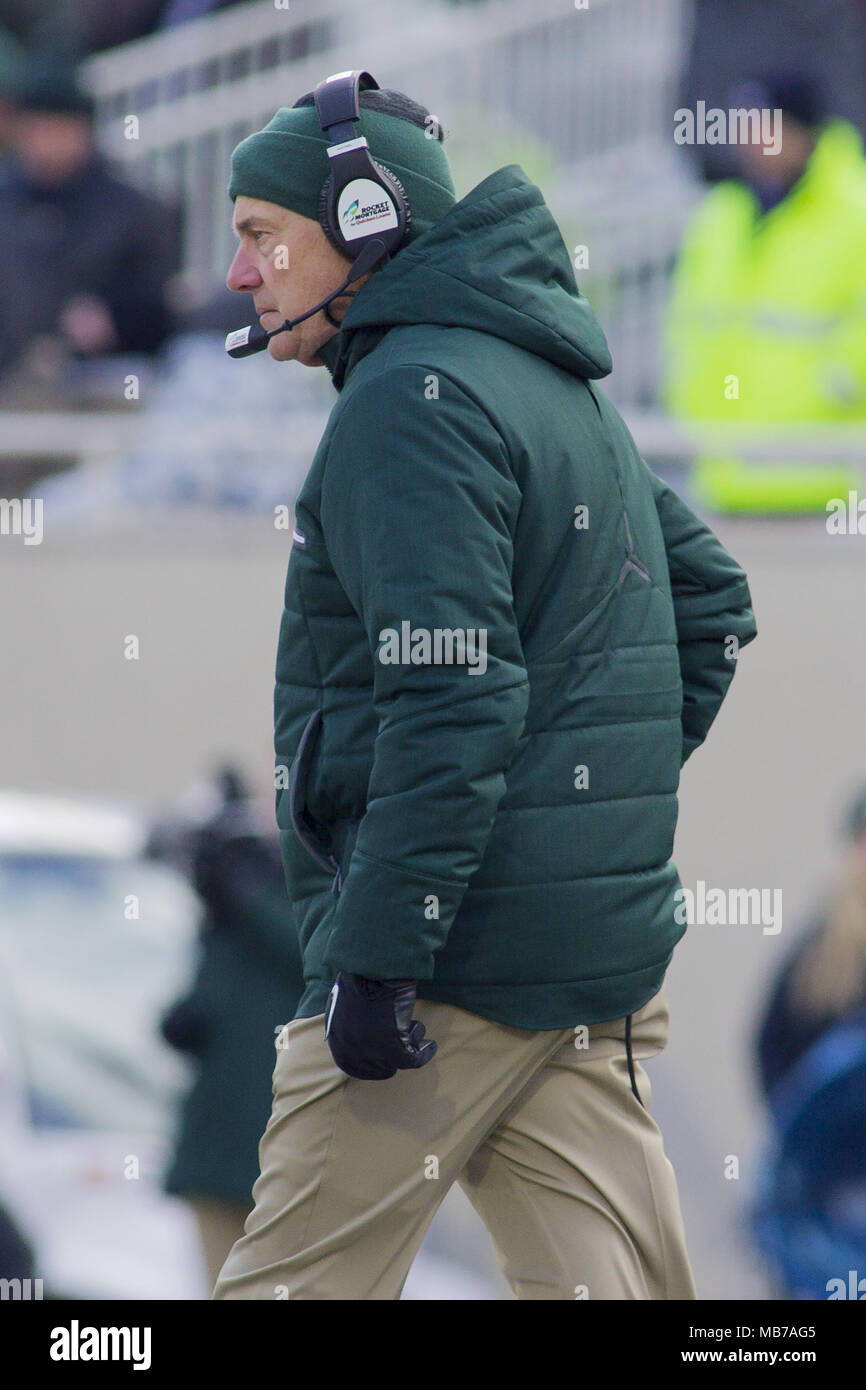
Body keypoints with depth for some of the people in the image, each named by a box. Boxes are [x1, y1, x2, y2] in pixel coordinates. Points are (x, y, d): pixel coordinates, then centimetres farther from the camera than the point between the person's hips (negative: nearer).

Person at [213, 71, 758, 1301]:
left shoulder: (412, 395, -12)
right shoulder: (558, 389, 18)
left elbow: (453, 695, -21)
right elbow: (709, 602, 25)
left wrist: (377, 957, -22)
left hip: (457, 960, -9)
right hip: (607, 947, 9)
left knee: (292, 1287, -4)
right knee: (610, 1283, 5)